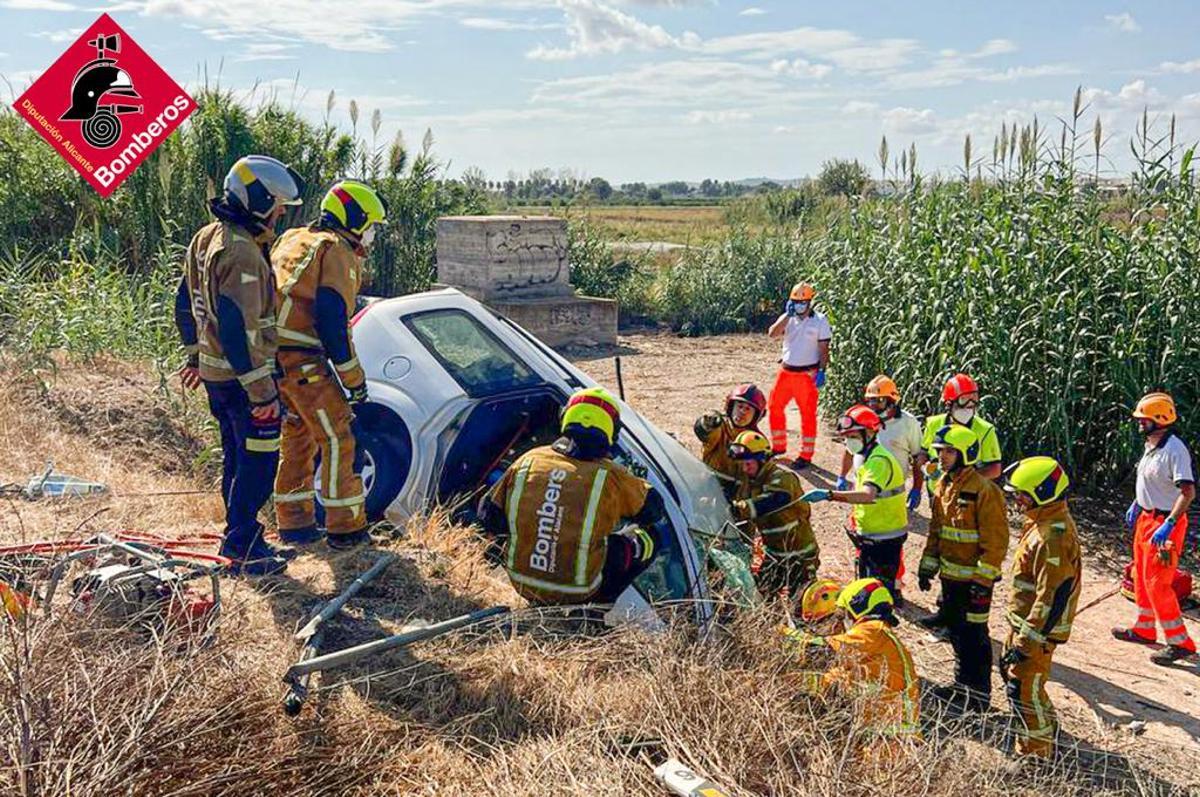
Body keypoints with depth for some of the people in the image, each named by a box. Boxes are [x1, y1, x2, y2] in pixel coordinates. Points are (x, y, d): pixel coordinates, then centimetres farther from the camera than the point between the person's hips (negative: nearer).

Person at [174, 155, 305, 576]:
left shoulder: (206, 239, 11)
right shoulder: (242, 253, -21)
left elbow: (185, 304, 20)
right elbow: (238, 326, -26)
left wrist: (195, 354, 29)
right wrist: (262, 389, -24)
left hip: (214, 370, 10)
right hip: (242, 376, -10)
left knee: (237, 457, 18)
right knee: (259, 461, -2)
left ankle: (241, 536, 29)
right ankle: (242, 547, 4)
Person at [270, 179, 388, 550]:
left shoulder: (292, 240, 20)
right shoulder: (337, 251, -8)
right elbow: (331, 319, -17)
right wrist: (354, 378, -12)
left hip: (272, 354, 9)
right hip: (302, 360, -9)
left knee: (296, 439, 18)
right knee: (336, 440, -2)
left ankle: (294, 523, 24)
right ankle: (346, 529, 2)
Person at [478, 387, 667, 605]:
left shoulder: (528, 461, -6)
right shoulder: (609, 476, -15)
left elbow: (489, 517, 3)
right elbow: (654, 509, 3)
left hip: (523, 585, 4)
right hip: (581, 593, -4)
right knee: (653, 535, 11)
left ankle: (543, 603, 22)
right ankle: (596, 603, 8)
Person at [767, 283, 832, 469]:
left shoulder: (820, 321, -5)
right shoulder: (787, 318, 4)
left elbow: (823, 349, -6)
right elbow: (772, 333, -13)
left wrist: (821, 371, -14)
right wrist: (788, 314, -17)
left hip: (807, 374, -5)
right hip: (786, 371, 5)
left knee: (808, 414, 1)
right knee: (775, 407, 11)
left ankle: (806, 456, 9)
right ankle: (779, 446, 28)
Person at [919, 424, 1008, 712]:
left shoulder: (984, 491, -19)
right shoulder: (943, 486, 7)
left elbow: (996, 540, -19)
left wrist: (983, 580, -20)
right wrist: (928, 565, 14)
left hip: (973, 577, -8)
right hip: (949, 574, 8)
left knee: (974, 634, 2)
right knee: (955, 629, 18)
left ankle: (979, 693, 15)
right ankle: (963, 683, 33)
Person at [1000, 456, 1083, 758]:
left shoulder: (1053, 538, -28)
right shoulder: (1042, 522, 5)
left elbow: (1052, 596, -27)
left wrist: (1027, 641, -23)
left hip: (1038, 627, -10)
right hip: (1024, 620, 10)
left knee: (1023, 688, 0)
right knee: (1009, 669, 24)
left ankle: (1037, 753, 15)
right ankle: (1046, 726, 43)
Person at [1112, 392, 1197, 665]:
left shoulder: (1174, 450, -23)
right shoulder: (1151, 445, 7)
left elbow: (1188, 492, -27)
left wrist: (1167, 525, -31)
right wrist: (1136, 505, 22)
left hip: (1164, 523, -10)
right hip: (1145, 519, 10)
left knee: (1157, 583, -7)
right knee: (1142, 577, 19)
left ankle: (1180, 643, 3)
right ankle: (1144, 629, 33)